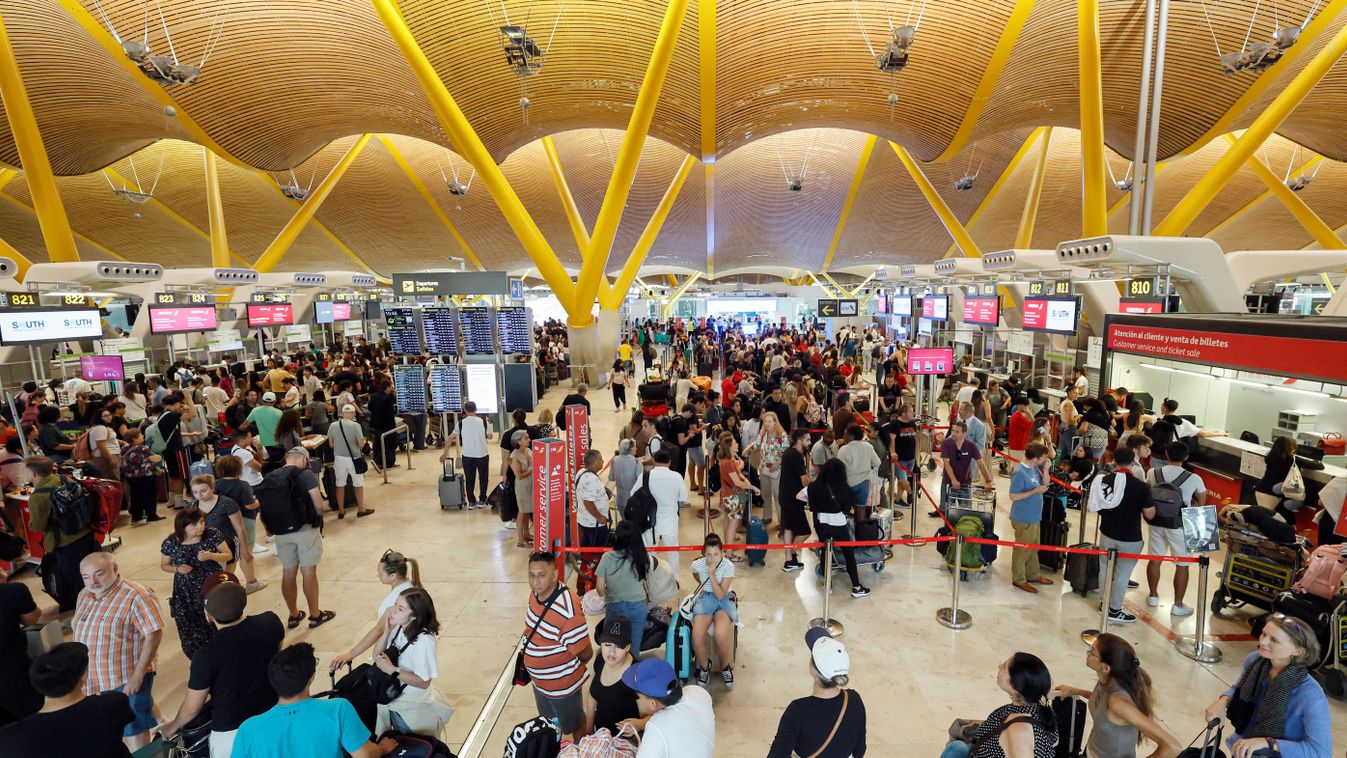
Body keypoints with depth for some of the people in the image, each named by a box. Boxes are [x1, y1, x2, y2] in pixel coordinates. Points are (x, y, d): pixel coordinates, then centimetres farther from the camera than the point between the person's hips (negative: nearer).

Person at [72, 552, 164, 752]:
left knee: (133, 732, 3)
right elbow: (81, 632, 17)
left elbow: (154, 634, -22)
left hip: (126, 678, -7)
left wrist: (137, 676, -22)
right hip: (92, 679, 7)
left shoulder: (135, 596, -21)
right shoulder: (84, 594, 4)